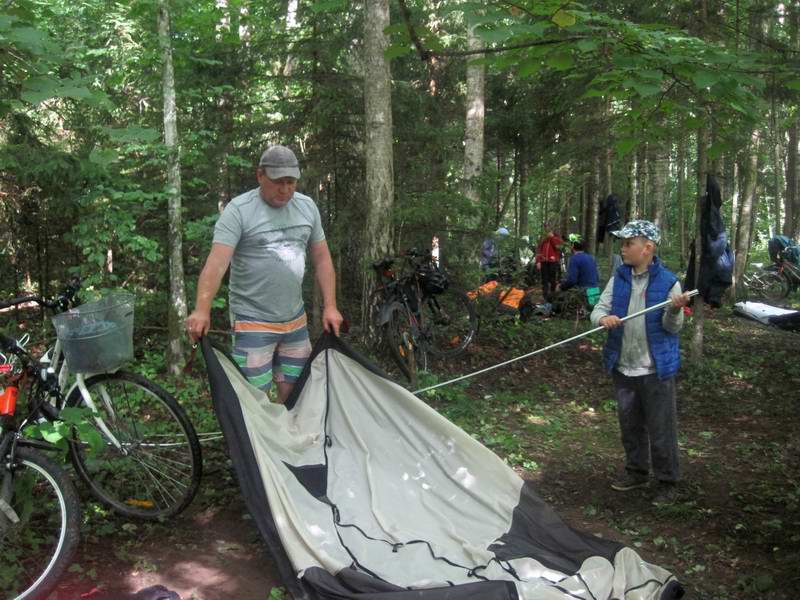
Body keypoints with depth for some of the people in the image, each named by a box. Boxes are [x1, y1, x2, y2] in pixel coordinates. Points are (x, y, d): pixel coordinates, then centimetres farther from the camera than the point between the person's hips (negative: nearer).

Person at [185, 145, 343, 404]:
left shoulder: (306, 206, 6)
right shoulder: (239, 210, -11)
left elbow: (322, 258, 12)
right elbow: (217, 262, -21)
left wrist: (330, 306, 6)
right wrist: (202, 310, -33)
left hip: (295, 320, 6)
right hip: (253, 322, -5)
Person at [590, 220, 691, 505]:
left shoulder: (668, 282, -11)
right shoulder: (618, 279, 2)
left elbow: (672, 328, -9)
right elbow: (598, 310, 1)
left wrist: (675, 311, -31)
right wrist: (604, 318, -21)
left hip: (655, 370, -5)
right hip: (623, 368, 5)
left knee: (661, 429, 4)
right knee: (629, 425, 18)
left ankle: (668, 483, 20)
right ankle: (636, 472, 37)